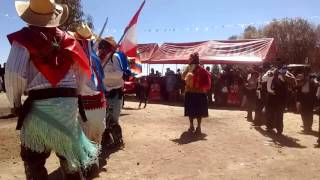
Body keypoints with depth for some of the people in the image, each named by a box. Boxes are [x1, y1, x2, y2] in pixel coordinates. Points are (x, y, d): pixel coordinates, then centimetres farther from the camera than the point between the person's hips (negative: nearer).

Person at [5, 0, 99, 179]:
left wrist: (15, 101, 2)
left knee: (33, 156, 12)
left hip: (39, 103, -4)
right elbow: (83, 70, 11)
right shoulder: (67, 38, 10)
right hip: (68, 101, 4)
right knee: (68, 149, 19)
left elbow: (13, 73, -12)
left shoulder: (24, 38, -4)